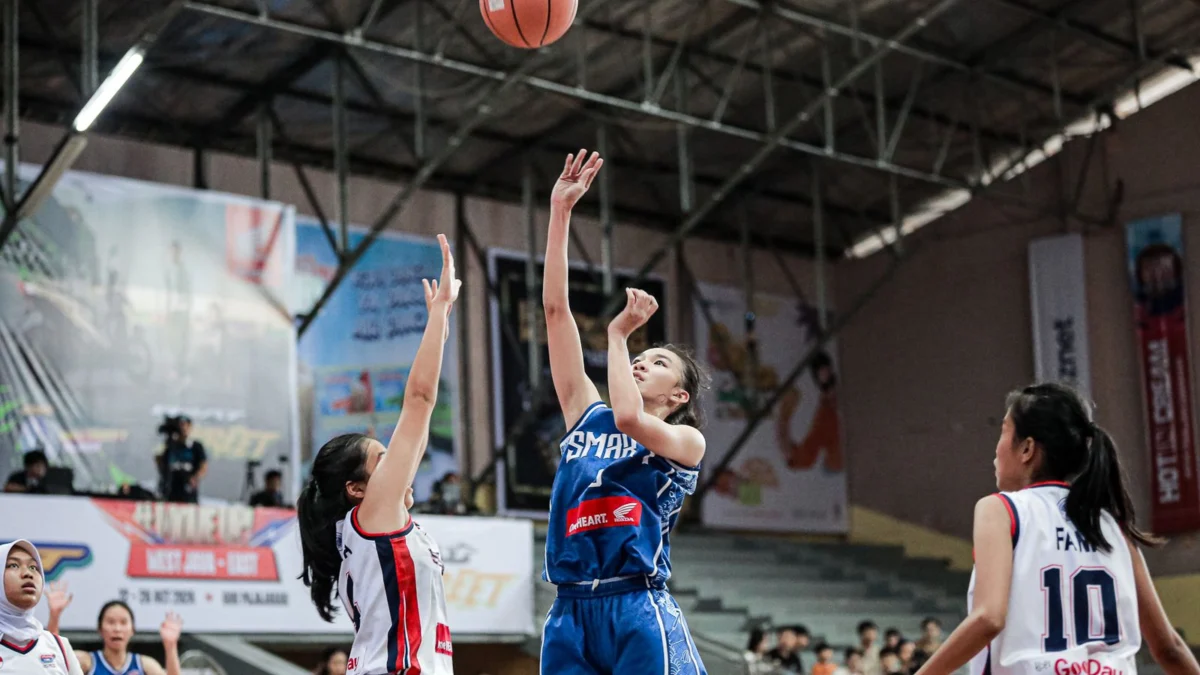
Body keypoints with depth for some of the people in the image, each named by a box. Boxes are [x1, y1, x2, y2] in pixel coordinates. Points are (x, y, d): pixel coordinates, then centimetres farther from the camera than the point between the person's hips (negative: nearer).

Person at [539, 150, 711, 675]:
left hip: (638, 614, -4)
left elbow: (629, 418, -17)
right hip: (570, 613, 5)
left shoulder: (687, 441, 6)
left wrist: (618, 334, -3)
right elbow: (555, 309, 13)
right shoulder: (587, 416, 17)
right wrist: (560, 210, 9)